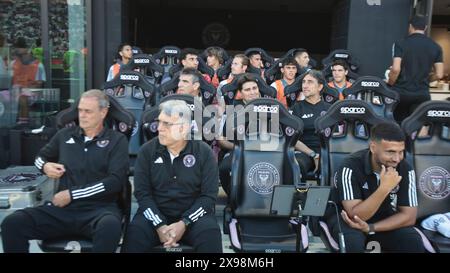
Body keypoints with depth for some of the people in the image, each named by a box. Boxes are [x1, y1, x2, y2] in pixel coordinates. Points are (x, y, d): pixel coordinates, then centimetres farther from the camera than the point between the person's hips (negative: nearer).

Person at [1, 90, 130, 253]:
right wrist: (45, 166, 5)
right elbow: (40, 157, 31)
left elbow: (116, 181, -8)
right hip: (63, 208, 4)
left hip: (99, 208, -4)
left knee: (110, 226, -39)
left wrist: (72, 194, -10)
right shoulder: (65, 135, 15)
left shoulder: (117, 140, 3)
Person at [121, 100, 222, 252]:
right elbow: (142, 192, -3)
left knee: (210, 233, -30)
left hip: (192, 215, 0)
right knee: (135, 232, -28)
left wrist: (184, 223, -18)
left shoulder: (204, 152, -3)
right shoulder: (147, 150, 1)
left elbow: (209, 195, -6)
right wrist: (160, 225, -17)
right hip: (155, 214, 1)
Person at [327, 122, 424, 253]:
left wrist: (370, 228, -24)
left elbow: (408, 216, -12)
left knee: (413, 242, -23)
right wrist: (384, 188, -40)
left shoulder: (405, 169, -14)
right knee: (352, 242, -34)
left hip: (385, 221, 4)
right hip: (348, 218, -3)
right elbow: (356, 215, -29)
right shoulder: (351, 167, -26)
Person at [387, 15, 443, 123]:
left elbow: (396, 69, -17)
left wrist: (389, 84, 0)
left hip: (401, 92, -1)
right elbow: (439, 75, 1)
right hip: (422, 94, 2)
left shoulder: (401, 44, -6)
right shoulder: (436, 47, 4)